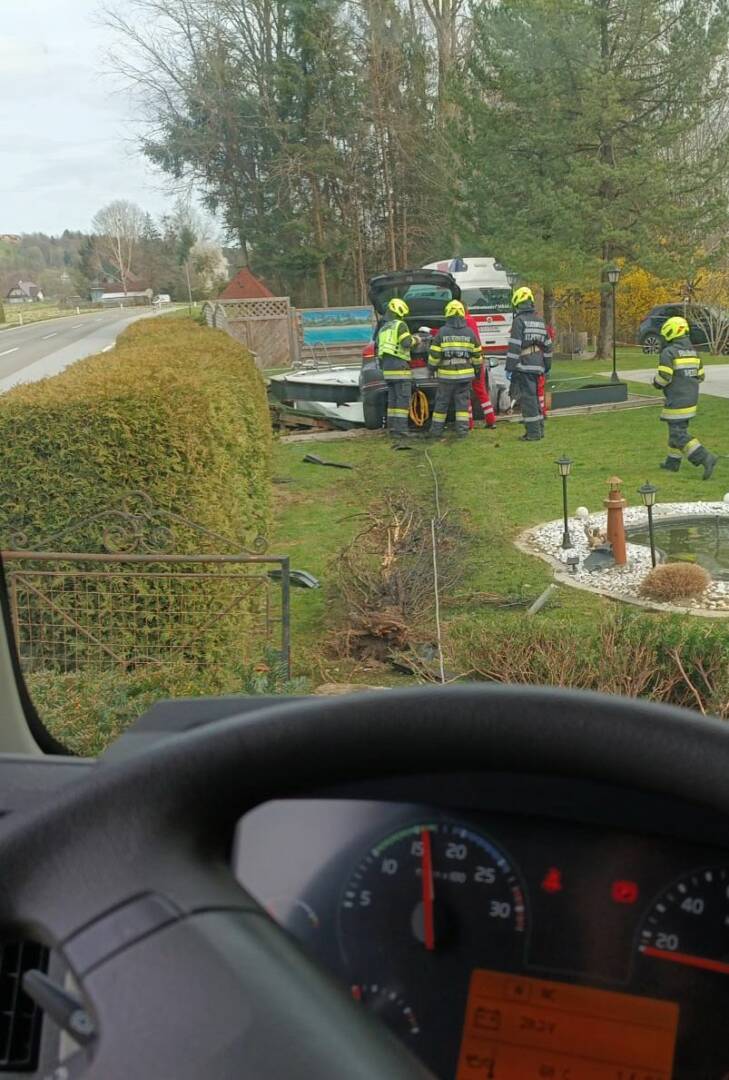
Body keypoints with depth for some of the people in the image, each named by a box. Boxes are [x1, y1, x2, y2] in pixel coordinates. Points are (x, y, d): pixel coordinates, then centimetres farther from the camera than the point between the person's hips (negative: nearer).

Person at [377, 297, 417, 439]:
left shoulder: (382, 329, 19)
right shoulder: (400, 325, -6)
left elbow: (379, 349, 21)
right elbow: (406, 343, -17)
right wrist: (414, 339, 0)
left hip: (387, 367, 8)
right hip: (400, 367, -8)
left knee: (392, 399, 12)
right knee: (403, 399, -8)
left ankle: (392, 427, 12)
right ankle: (401, 429, -12)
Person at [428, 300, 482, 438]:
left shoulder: (442, 332, -6)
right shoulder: (469, 333, 1)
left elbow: (434, 354, -5)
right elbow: (477, 354, 8)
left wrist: (432, 367, 11)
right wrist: (477, 368, 21)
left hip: (446, 375, -1)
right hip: (465, 374, 1)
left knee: (442, 402, 7)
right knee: (462, 401, 6)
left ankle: (436, 429, 12)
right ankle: (462, 429, 2)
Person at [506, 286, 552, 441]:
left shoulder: (519, 320, -10)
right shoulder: (540, 320, 14)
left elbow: (514, 347, -16)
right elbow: (547, 345, 18)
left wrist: (509, 368, -13)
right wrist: (547, 367, 24)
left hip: (524, 366, -8)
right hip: (537, 366, 8)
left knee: (528, 398, -5)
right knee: (535, 397, 16)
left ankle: (533, 433, -6)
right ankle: (539, 430, 21)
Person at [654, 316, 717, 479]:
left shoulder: (669, 352, -14)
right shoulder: (693, 351, 10)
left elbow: (663, 377, -20)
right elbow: (700, 376, 13)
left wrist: (657, 383, 1)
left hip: (676, 402, -8)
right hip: (691, 399, 8)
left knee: (679, 436, -6)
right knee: (679, 429, 20)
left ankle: (706, 458, -17)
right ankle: (673, 462, 29)